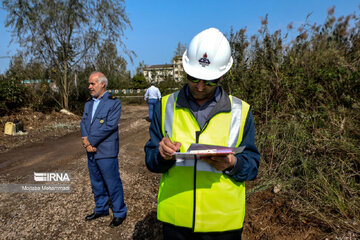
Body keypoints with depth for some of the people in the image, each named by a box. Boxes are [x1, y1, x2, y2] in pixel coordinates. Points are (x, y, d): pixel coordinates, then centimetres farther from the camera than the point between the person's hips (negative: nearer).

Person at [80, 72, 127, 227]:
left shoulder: (114, 103, -10)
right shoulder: (89, 104, 14)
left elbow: (109, 126, -18)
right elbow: (83, 122, 7)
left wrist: (90, 141, -16)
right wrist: (85, 140, -11)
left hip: (106, 152, -7)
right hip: (91, 151, 7)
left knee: (113, 184, 3)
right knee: (96, 183, 19)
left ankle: (119, 213, 22)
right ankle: (101, 209, 38)